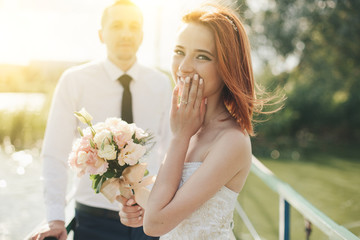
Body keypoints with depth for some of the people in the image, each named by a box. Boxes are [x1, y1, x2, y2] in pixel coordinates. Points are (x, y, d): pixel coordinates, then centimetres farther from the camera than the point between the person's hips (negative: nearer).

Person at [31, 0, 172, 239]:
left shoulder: (161, 84, 2)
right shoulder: (74, 81, -6)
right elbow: (55, 153, -8)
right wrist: (56, 218, -14)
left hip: (149, 218, 2)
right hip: (95, 218, -2)